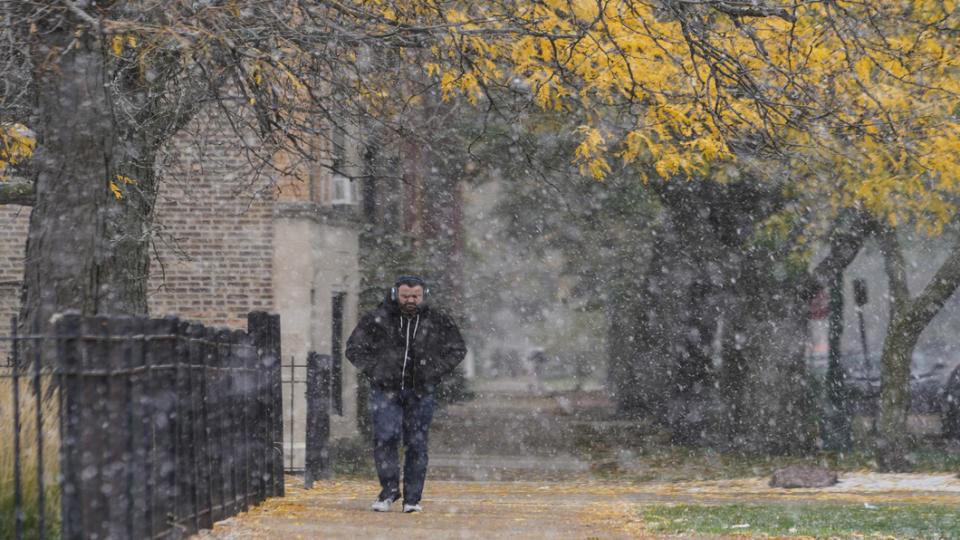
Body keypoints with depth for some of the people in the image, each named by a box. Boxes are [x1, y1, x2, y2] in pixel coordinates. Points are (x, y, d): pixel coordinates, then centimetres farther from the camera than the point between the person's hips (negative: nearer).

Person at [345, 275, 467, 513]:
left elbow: (457, 350, 12)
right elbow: (354, 348, 6)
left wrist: (434, 371, -2)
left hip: (421, 393, 1)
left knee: (416, 444, 0)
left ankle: (412, 498, 7)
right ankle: (389, 490, 1)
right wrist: (374, 371, -7)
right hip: (386, 390, -1)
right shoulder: (377, 319, -1)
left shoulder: (438, 321, 2)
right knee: (385, 438, -14)